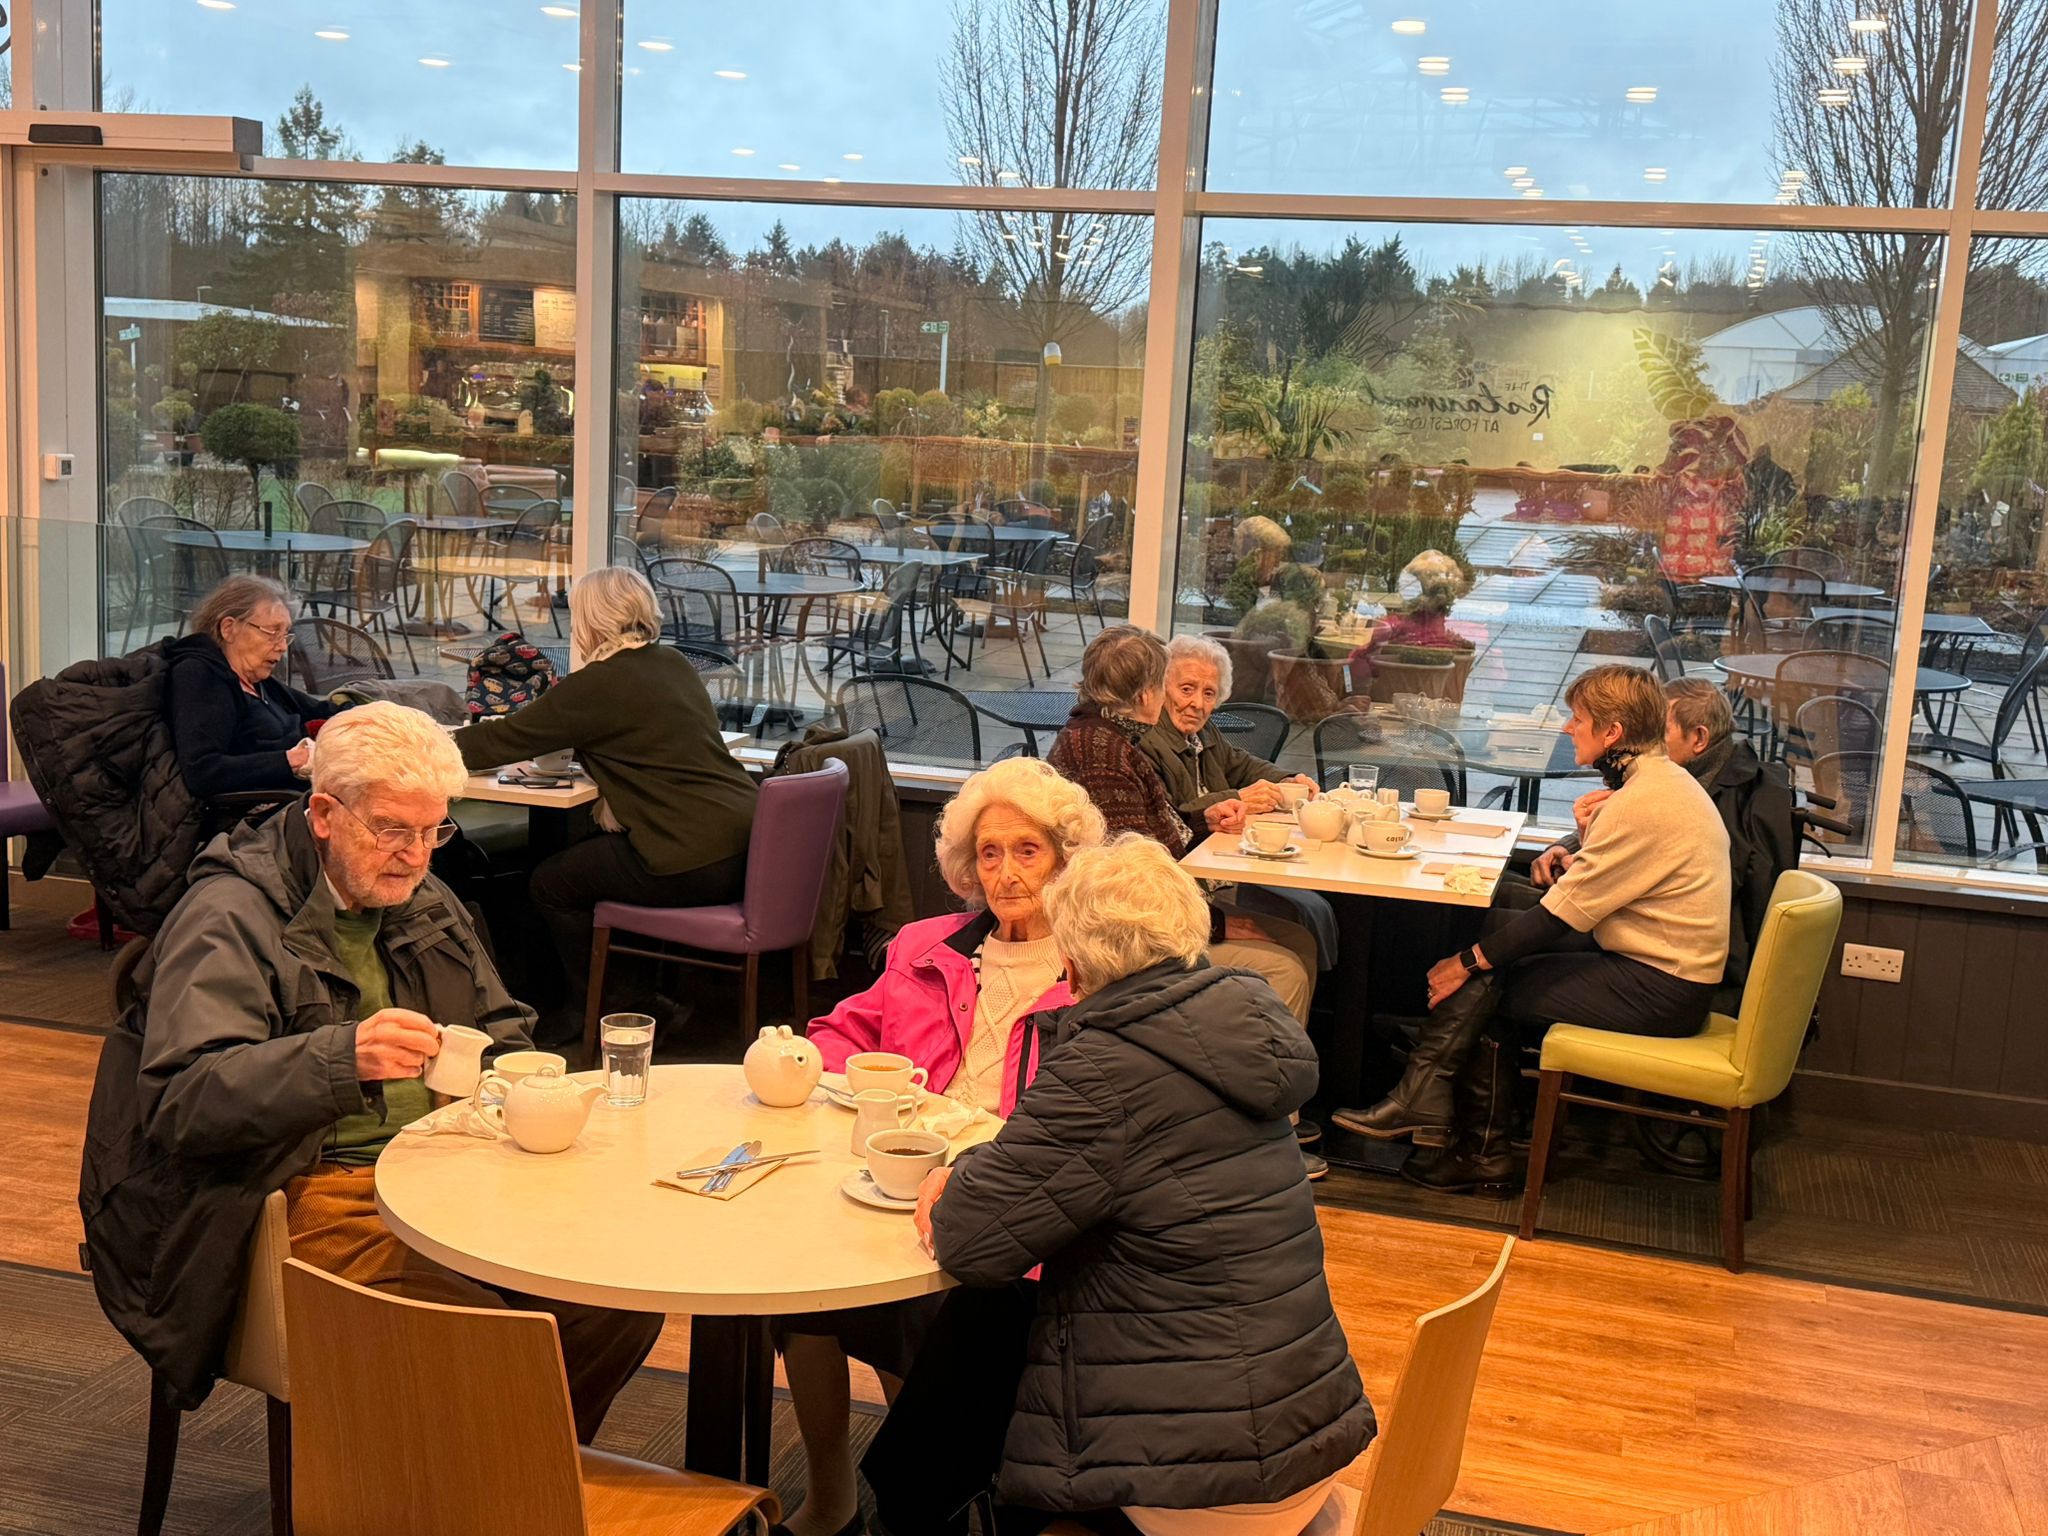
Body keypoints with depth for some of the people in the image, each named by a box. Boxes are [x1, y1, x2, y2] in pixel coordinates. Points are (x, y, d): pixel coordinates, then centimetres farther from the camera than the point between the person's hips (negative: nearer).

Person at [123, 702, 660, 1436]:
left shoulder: (423, 901, 19)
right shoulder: (228, 919, -5)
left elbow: (501, 1027, 31)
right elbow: (178, 1101, -17)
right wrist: (341, 1058, -31)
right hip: (317, 1193, -7)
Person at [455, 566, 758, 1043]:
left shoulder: (599, 684, -9)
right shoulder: (675, 664, 14)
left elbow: (508, 739, -2)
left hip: (696, 862, -9)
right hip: (743, 846, 9)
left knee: (550, 883, 8)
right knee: (589, 848, 25)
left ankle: (585, 1011, 24)